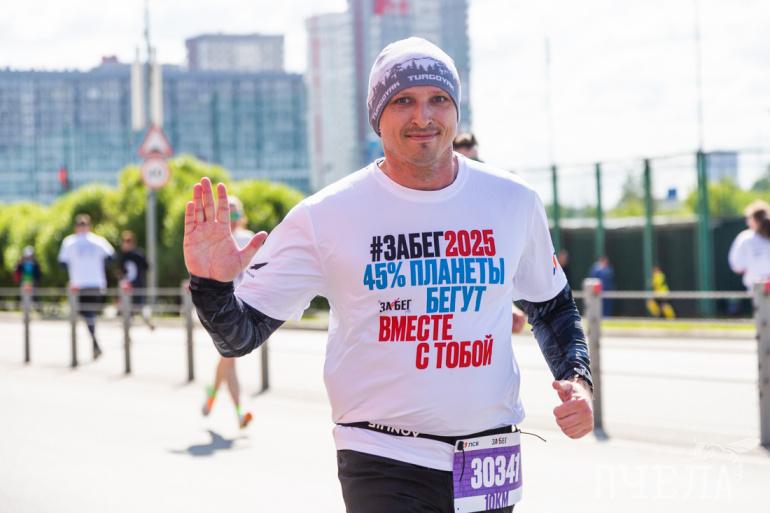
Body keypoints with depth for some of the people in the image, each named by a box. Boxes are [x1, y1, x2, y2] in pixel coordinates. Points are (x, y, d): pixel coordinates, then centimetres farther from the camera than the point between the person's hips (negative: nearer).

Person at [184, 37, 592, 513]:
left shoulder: (514, 201, 3)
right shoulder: (324, 215, -7)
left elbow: (552, 306, 19)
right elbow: (242, 334, -6)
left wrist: (577, 379, 3)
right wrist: (212, 286, -26)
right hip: (383, 467, -3)